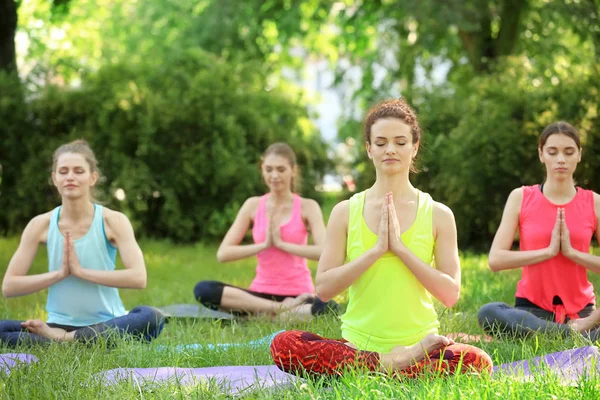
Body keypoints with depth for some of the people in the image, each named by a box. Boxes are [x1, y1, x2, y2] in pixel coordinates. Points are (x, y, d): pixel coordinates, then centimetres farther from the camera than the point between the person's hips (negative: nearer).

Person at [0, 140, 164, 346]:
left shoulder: (113, 221, -3)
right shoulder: (41, 225, 1)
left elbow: (138, 277, -17)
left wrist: (81, 271, -17)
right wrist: (59, 273, -13)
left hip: (107, 325, 0)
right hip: (59, 324, 1)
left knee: (151, 317, -34)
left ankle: (62, 338, -25)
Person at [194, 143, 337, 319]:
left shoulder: (307, 207, 1)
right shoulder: (253, 205, 7)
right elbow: (222, 253, 0)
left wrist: (281, 243, -12)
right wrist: (264, 244, -9)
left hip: (297, 295, -3)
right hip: (261, 293, 3)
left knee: (328, 308, -39)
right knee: (202, 289, -25)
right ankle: (281, 309, -26)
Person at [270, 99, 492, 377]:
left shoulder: (438, 215, 5)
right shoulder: (346, 212, 6)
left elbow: (450, 294, -4)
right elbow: (324, 288, -4)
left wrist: (400, 248, -11)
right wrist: (377, 249, -12)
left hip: (418, 342, -1)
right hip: (357, 341, 1)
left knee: (477, 361, -33)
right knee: (283, 345, -28)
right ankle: (393, 364, -19)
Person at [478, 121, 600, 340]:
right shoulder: (521, 198, 3)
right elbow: (495, 260, -7)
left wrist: (572, 252, -13)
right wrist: (548, 251, -13)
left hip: (580, 311, -1)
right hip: (533, 310, 1)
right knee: (488, 314, -36)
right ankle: (574, 332, -24)